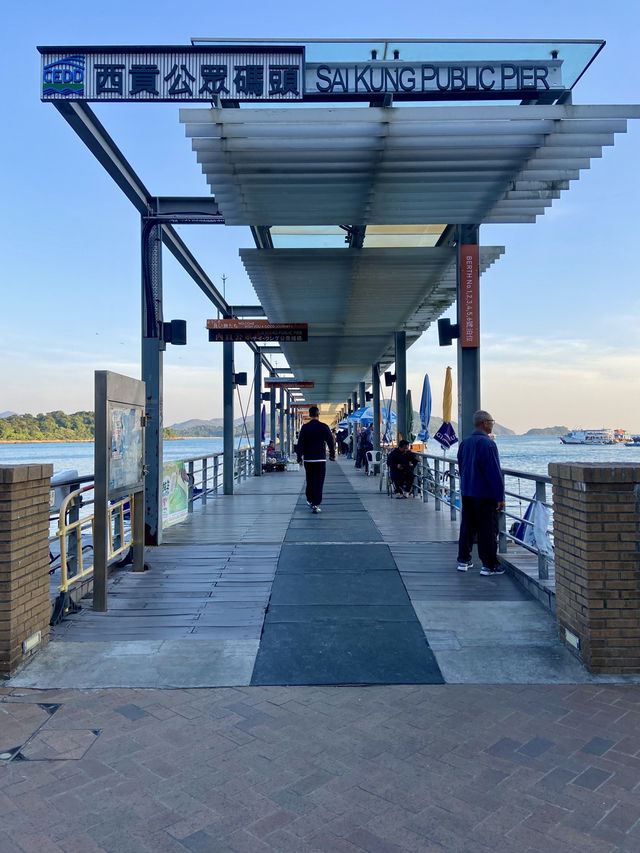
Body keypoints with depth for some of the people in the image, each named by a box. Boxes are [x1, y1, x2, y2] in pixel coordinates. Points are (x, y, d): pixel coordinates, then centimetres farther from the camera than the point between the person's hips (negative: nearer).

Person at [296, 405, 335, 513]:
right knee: (318, 482, -1)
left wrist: (299, 458, 6)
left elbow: (300, 444, -1)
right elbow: (330, 442, 1)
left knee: (309, 481, 18)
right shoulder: (324, 427, -3)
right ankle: (315, 505, -6)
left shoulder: (304, 427, -1)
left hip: (308, 459, 2)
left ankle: (310, 500, 31)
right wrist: (332, 455, 14)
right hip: (321, 459, -2)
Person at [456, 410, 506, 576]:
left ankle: (463, 561, 18)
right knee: (488, 529, -1)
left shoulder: (465, 442, 10)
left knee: (467, 526, 13)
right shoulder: (487, 443, -16)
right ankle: (489, 565, 3)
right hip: (485, 494, -8)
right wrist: (500, 496, -13)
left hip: (466, 492, 8)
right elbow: (494, 472, -17)